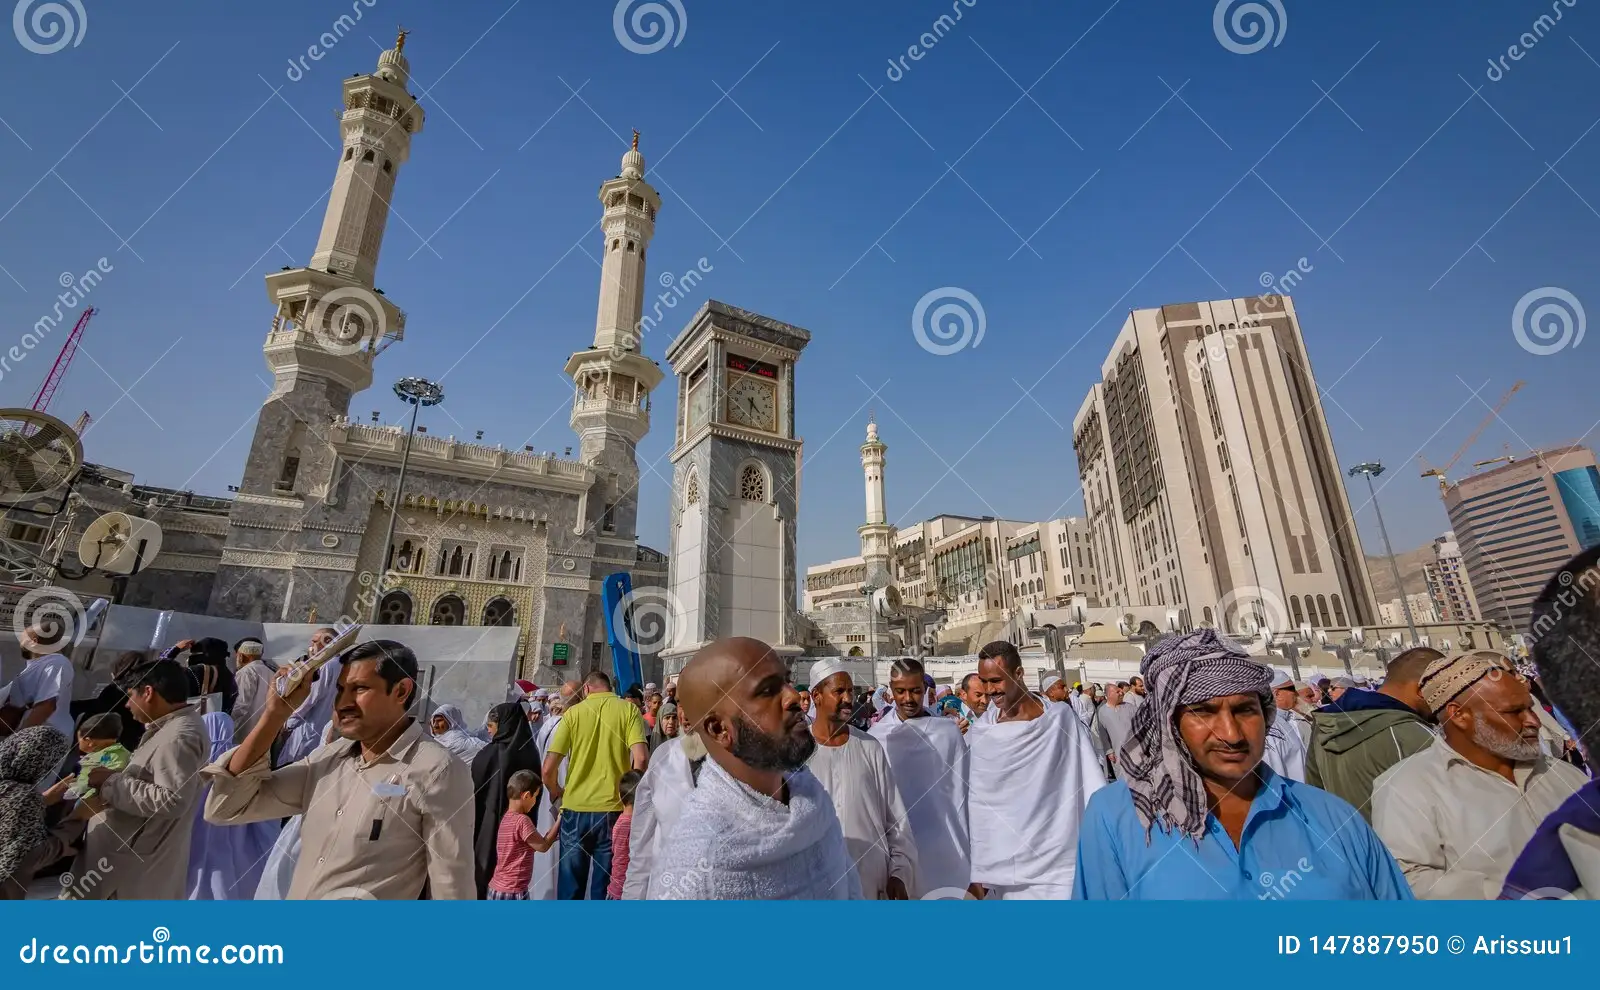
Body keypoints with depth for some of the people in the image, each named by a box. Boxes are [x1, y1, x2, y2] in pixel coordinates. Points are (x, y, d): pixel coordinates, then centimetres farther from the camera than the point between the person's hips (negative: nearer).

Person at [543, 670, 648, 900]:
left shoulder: (573, 712, -1)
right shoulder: (628, 709, -3)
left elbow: (548, 769, -4)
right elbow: (641, 759, -14)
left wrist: (556, 793, 16)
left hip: (575, 809, 1)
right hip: (613, 809, 0)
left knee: (570, 886, 16)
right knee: (605, 886, 13)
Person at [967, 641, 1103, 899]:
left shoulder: (1062, 719, -9)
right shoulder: (979, 731, -4)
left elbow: (1091, 787, -3)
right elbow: (973, 803, 1)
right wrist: (976, 869, 3)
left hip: (1055, 869, -1)